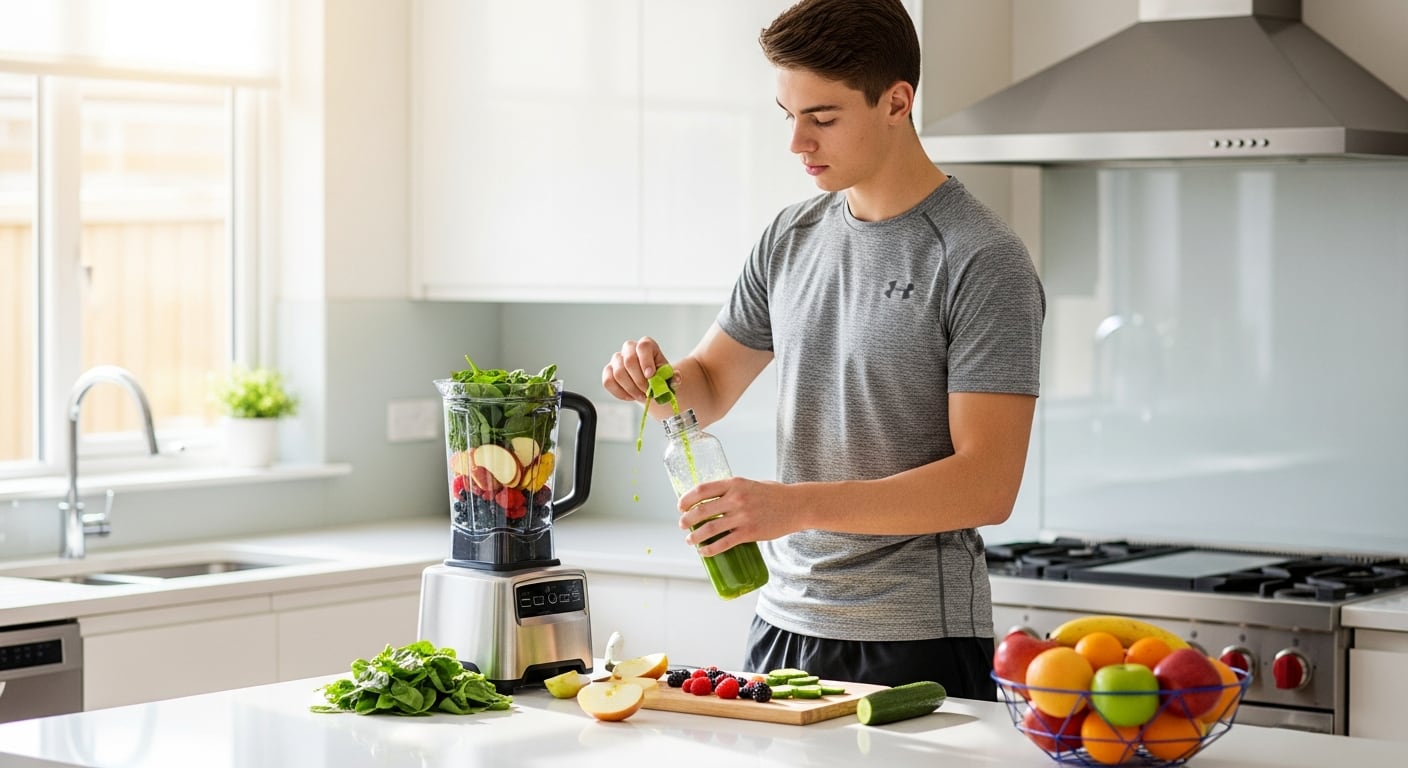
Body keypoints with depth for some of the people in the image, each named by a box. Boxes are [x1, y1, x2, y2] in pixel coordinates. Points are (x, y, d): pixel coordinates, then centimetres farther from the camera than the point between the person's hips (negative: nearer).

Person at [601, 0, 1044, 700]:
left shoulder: (983, 262, -13)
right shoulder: (792, 238, 8)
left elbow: (988, 485, -19)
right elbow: (709, 387, 19)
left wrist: (795, 504, -27)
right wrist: (655, 379, -6)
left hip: (916, 646, -6)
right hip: (783, 622, 6)